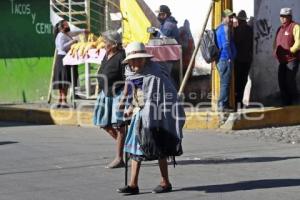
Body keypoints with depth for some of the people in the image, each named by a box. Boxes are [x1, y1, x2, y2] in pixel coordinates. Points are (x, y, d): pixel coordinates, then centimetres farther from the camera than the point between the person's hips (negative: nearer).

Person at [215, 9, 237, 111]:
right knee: (225, 83, -7)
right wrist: (230, 57, -13)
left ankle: (224, 104, 20)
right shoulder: (225, 28, -13)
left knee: (225, 83, 16)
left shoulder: (219, 28, 17)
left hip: (221, 60, 10)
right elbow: (226, 45, -21)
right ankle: (222, 105, -6)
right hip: (226, 59, -10)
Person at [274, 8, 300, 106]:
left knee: (290, 81, -12)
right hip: (282, 60, 8)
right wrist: (276, 52, 9)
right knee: (282, 82, 8)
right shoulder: (280, 29, 16)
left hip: (292, 60, -8)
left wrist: (290, 51, -18)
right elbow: (276, 43, 25)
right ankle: (285, 104, 17)